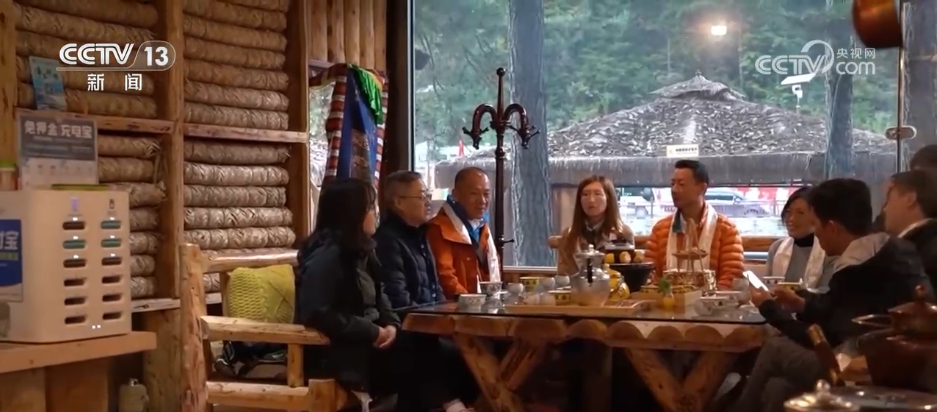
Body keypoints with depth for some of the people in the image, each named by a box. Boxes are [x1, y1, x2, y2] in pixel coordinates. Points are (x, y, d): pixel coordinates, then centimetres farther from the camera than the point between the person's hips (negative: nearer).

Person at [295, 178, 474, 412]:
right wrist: (373, 333, -21)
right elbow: (317, 315, -26)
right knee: (415, 357, -18)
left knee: (422, 348, -12)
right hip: (335, 353, -9)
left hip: (364, 344, 9)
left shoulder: (359, 252, 14)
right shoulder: (326, 256, -17)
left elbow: (378, 298, 17)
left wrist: (391, 325, -5)